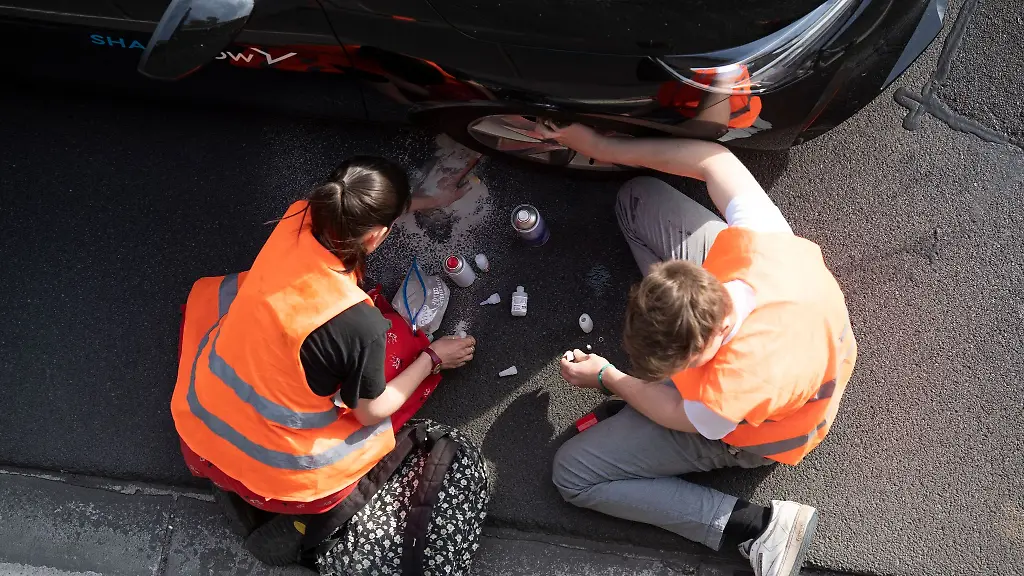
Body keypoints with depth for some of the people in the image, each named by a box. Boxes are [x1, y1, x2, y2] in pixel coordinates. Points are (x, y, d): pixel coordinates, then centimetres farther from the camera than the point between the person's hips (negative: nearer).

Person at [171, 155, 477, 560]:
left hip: (198, 424, 5)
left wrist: (431, 201, 21)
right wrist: (433, 359, 3)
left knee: (216, 291, 27)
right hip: (270, 470, -4)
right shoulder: (360, 324, -30)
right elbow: (372, 412, -10)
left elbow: (354, 213, 10)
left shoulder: (298, 219, -15)